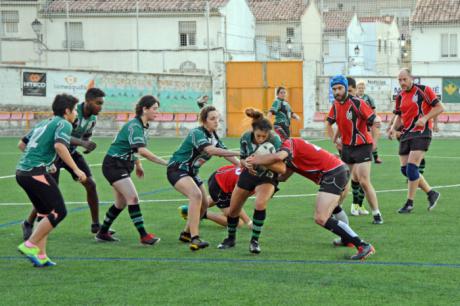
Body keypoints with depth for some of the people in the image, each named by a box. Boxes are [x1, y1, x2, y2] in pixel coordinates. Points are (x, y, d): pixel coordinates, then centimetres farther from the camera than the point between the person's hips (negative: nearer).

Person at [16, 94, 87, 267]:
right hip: (36, 172, -9)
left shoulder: (43, 123, 24)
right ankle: (30, 245, -9)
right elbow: (59, 145, -21)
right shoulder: (64, 124, -1)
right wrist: (76, 169, -20)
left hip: (21, 171, 9)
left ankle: (41, 256, 12)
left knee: (45, 213, 16)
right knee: (59, 212, -5)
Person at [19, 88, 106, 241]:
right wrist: (82, 143, -50)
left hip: (72, 152, 7)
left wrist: (88, 145, -11)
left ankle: (96, 225, 7)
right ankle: (28, 224, 9)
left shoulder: (93, 118, -3)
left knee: (91, 184, -5)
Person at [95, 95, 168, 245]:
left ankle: (102, 233, 27)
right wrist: (165, 163, -36)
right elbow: (142, 151, -35)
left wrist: (138, 164, 18)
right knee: (133, 198, -17)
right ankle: (144, 236, -17)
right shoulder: (134, 126, -23)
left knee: (121, 203, 14)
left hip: (123, 165, 10)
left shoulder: (142, 126, 6)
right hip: (114, 164, -10)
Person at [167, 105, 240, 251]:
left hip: (191, 172, 9)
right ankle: (194, 239, -35)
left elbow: (226, 154, 2)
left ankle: (186, 233, 31)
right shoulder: (197, 133, -24)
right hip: (177, 169, -9)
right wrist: (238, 153, -44)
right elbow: (210, 150, -40)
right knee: (196, 195, -30)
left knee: (203, 204, 10)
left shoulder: (214, 137, 3)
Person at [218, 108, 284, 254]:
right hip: (249, 174, 4)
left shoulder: (275, 140, -31)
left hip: (267, 176, -3)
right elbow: (242, 159, -7)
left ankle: (254, 241, -14)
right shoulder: (245, 138, -22)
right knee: (233, 209, 9)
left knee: (260, 203, -31)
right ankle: (230, 239, 36)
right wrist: (247, 164, -30)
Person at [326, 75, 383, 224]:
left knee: (364, 182, -12)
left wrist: (375, 123, -39)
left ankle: (377, 214, -4)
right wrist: (335, 139, 12)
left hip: (362, 146, -6)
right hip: (346, 147, 6)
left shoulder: (357, 103, -17)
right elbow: (329, 123, 20)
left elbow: (374, 119, -20)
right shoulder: (336, 105, 4)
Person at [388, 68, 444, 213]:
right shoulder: (400, 97, 11)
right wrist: (394, 128, 1)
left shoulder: (423, 90, -6)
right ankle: (431, 193, 20)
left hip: (421, 132, -7)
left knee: (412, 167, -15)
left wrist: (425, 118, -18)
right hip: (406, 134, 7)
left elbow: (439, 107, -6)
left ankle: (409, 203, -4)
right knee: (405, 169, 4)